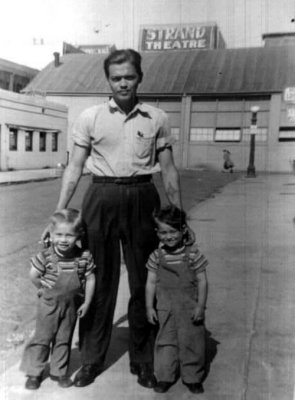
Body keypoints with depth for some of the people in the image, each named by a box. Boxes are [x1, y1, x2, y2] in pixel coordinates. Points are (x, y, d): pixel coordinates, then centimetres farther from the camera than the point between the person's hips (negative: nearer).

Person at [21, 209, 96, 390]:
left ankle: (59, 372, 30)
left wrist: (86, 302, -5)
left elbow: (90, 278, -6)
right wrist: (45, 289, 1)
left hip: (71, 305, 2)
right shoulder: (46, 256, -19)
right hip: (49, 304, -2)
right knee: (42, 338, 8)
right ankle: (34, 372, 23)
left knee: (64, 339, 15)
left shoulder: (84, 257, -14)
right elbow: (34, 275, -9)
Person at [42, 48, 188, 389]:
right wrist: (59, 214, -1)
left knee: (143, 280, 7)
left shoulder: (157, 119, 4)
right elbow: (75, 167, 4)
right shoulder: (90, 117, 3)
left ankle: (143, 361, 23)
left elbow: (168, 170, 8)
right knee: (99, 280, 6)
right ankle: (91, 360, 21)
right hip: (101, 198, 0)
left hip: (142, 199, 1)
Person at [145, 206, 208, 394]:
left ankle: (193, 377, 23)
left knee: (192, 341, 7)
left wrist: (201, 306, -9)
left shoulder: (193, 253, -9)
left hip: (190, 307, -1)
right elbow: (151, 282, 2)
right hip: (165, 307, 2)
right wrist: (149, 306, 0)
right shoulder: (157, 256, -3)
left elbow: (202, 281, -6)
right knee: (165, 341, 10)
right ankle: (165, 376, 24)